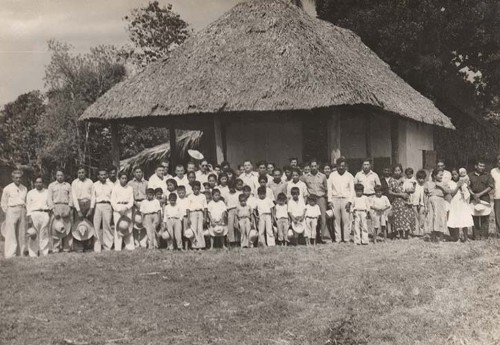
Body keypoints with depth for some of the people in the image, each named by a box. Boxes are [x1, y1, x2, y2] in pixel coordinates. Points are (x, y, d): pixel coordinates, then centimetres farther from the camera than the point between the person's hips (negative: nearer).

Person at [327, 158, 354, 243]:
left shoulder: (349, 176, 7)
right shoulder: (332, 175, 9)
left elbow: (352, 190, 5)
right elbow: (329, 188, 9)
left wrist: (349, 201, -5)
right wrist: (329, 200, 0)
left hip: (345, 199, -1)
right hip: (335, 199, 1)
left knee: (346, 220, -5)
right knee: (336, 220, 0)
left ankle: (346, 239, -2)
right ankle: (337, 239, 3)